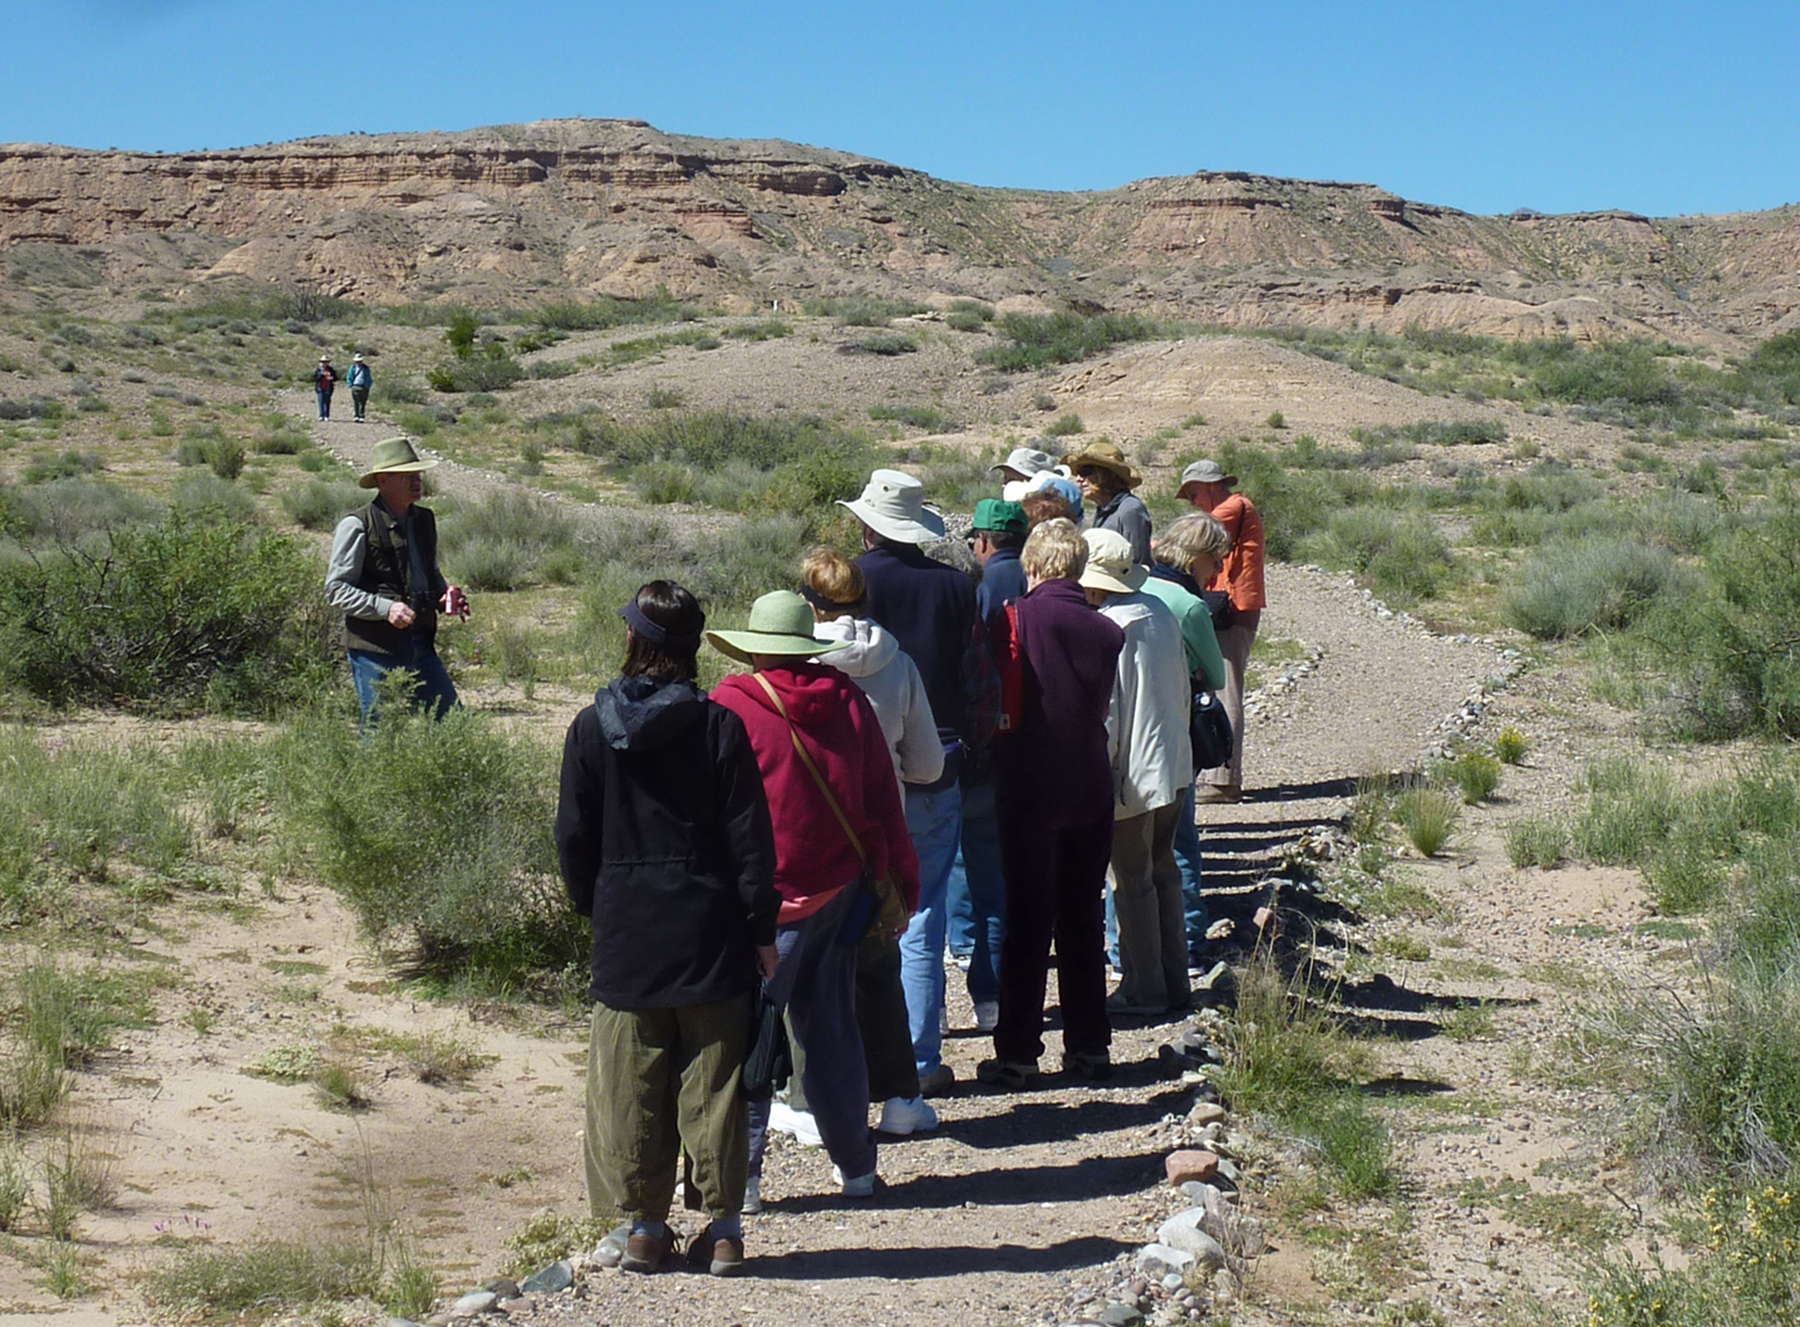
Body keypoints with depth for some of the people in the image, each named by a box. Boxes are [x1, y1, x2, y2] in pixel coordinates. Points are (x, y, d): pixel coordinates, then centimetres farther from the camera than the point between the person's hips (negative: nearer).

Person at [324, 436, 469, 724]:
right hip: (375, 648, -6)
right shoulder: (357, 526, -7)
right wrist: (385, 607, -22)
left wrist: (448, 597, 6)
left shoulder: (424, 520, 14)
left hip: (421, 645, 7)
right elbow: (336, 589, -9)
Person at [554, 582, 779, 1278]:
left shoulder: (591, 728, -4)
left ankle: (642, 1225, 13)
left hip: (624, 934, 1)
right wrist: (762, 929, 1)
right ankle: (722, 1226, 11)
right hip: (709, 933, -1)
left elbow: (573, 836, 1)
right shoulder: (719, 726, -7)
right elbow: (750, 837, -6)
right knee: (713, 1085, 6)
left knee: (630, 1088, 9)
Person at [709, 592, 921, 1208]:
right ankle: (856, 1164, 21)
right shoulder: (849, 701, 3)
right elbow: (884, 798, 8)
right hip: (841, 891, 5)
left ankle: (739, 1172, 0)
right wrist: (902, 879, 16)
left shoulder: (734, 703, -10)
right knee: (831, 1027, 15)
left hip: (768, 901, -5)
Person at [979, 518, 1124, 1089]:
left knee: (1027, 921, 2)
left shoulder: (1019, 618, -11)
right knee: (1082, 917, 13)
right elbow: (1105, 706, 10)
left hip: (1030, 790, -3)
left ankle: (1017, 1053, 3)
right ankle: (1090, 1045, 18)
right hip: (1092, 788, 4)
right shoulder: (1106, 631, 0)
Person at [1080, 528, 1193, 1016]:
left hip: (1132, 774, -8)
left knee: (1134, 882, 2)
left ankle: (1143, 988, 10)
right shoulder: (1160, 612, 4)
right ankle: (1174, 981, 24)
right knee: (1162, 871, 17)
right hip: (1173, 764, 8)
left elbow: (1103, 711, -19)